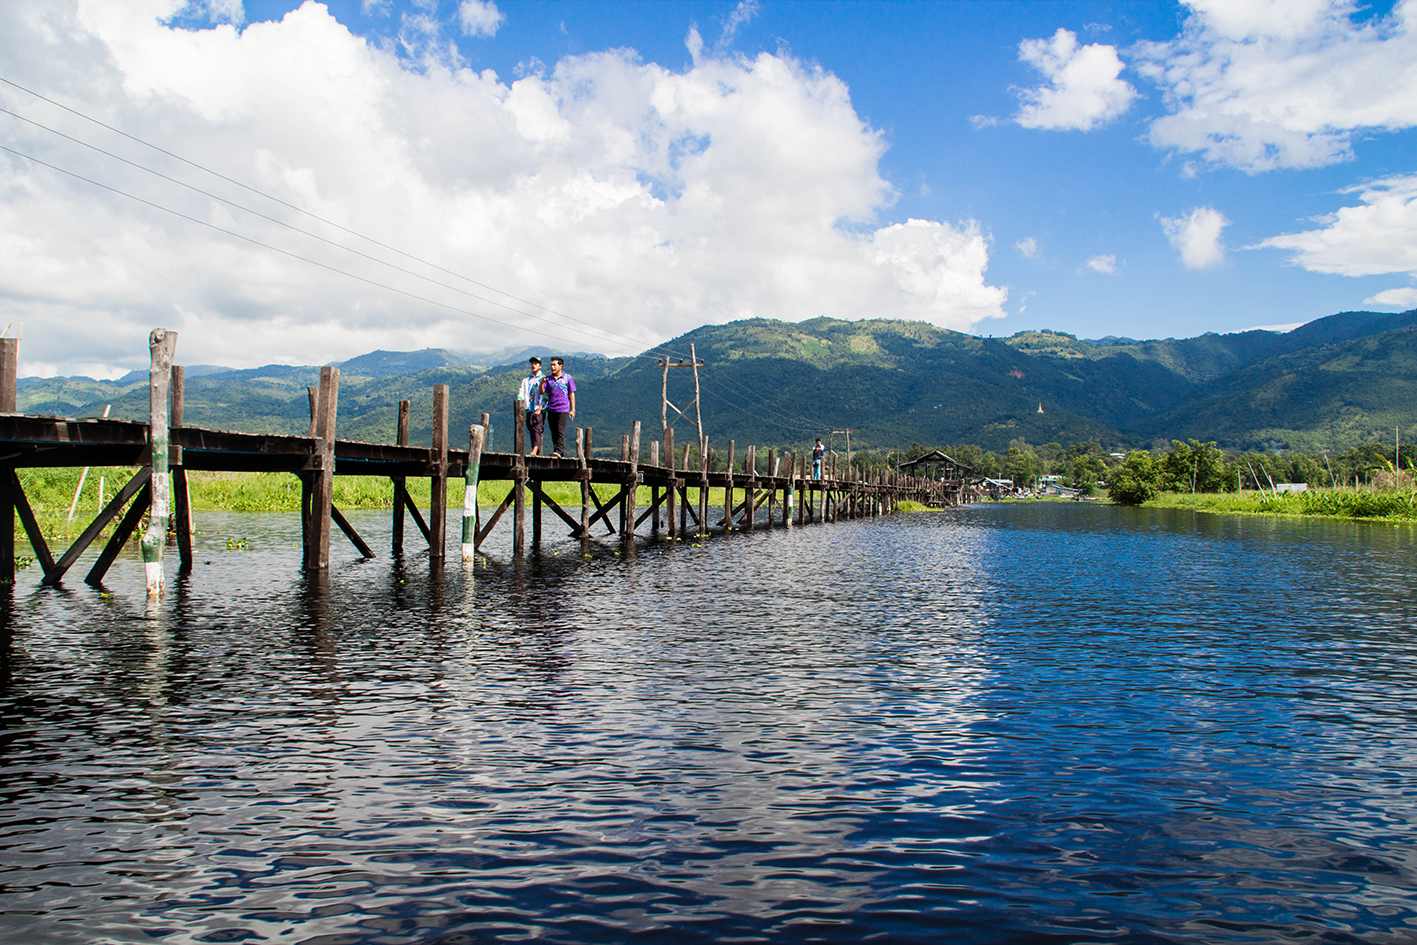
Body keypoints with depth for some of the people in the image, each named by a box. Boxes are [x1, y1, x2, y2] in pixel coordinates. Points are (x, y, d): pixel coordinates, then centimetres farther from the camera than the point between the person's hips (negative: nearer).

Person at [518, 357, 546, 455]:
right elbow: (521, 393, 10)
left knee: (537, 429, -19)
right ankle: (538, 454, 6)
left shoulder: (544, 379, 3)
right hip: (529, 410, 5)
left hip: (540, 410, -5)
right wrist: (520, 405, -9)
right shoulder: (526, 380, 18)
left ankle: (534, 451, -31)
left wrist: (540, 408, -14)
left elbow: (546, 396, -4)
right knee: (531, 431, 3)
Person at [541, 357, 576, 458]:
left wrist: (573, 409, -1)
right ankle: (560, 453, 10)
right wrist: (542, 383, -15)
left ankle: (558, 451, -23)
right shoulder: (548, 379, 12)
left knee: (560, 430, -15)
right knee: (554, 432, 4)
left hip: (563, 409, -4)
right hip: (551, 409, 4)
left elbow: (572, 394, 4)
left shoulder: (568, 378, 4)